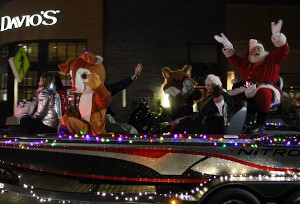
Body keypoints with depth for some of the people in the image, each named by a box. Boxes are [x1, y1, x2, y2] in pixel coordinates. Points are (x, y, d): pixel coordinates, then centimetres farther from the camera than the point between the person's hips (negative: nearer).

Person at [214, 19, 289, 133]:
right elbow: (234, 60, 34)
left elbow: (283, 51, -5)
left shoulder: (271, 59, 10)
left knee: (263, 92, -42)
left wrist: (277, 36, -22)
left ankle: (260, 123, -34)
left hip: (265, 90, -5)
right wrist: (227, 46, 23)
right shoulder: (246, 63, 24)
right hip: (248, 92, 5)